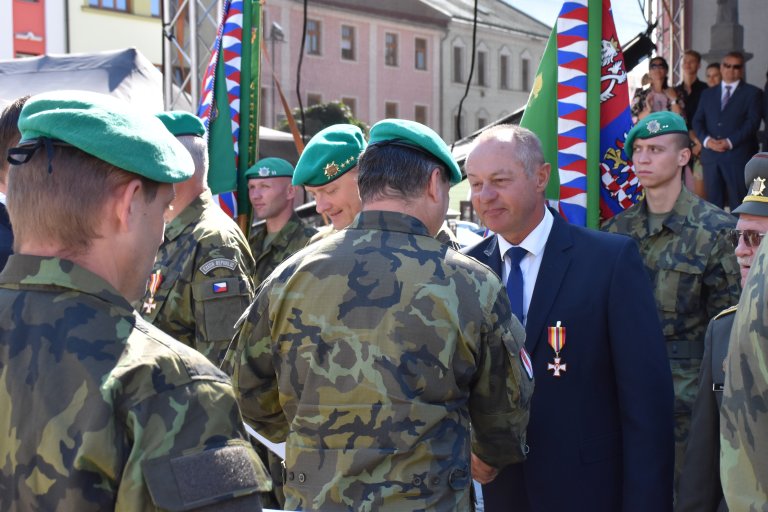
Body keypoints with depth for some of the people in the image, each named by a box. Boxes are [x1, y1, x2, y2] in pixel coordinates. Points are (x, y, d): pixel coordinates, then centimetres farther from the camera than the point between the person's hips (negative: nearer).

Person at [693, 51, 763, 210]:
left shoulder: (752, 93, 7)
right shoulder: (708, 93, 20)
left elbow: (753, 122, -3)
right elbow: (697, 120, 13)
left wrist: (730, 142, -14)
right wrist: (706, 139, -7)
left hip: (738, 156, -4)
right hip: (710, 155, 4)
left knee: (738, 204, -7)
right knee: (713, 203, 3)